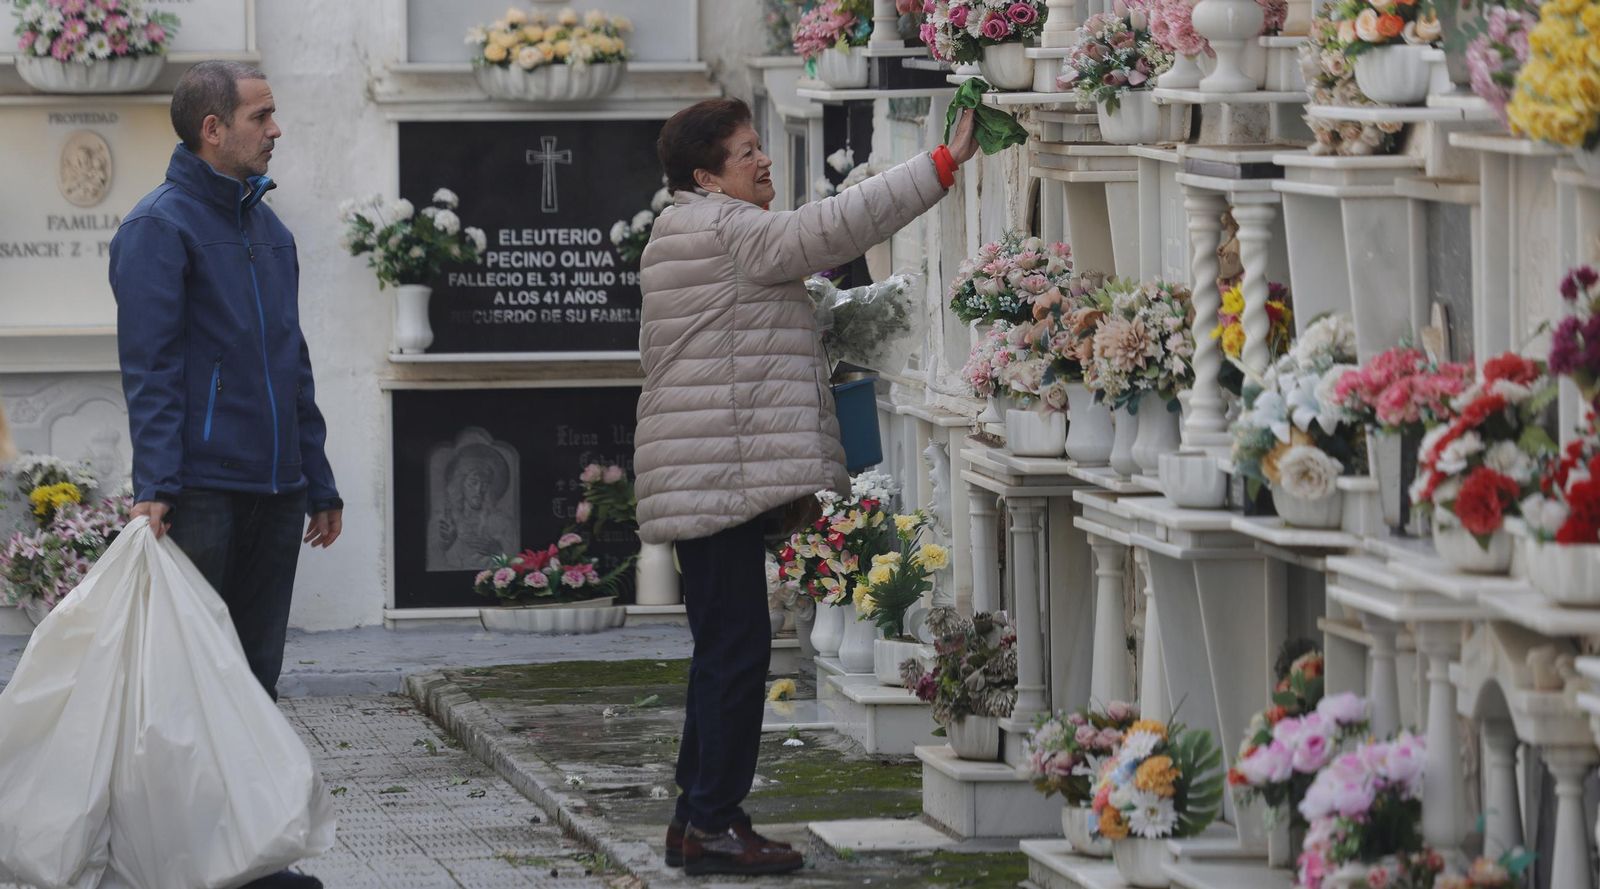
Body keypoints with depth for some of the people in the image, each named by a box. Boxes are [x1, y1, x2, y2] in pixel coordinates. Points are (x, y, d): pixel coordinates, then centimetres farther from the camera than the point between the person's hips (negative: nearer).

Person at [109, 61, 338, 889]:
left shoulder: (267, 228, 17)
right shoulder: (160, 227, -7)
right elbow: (149, 369, -14)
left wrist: (318, 482, 20)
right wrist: (155, 485, -23)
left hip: (273, 492, 7)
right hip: (203, 492, -7)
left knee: (255, 679, 9)